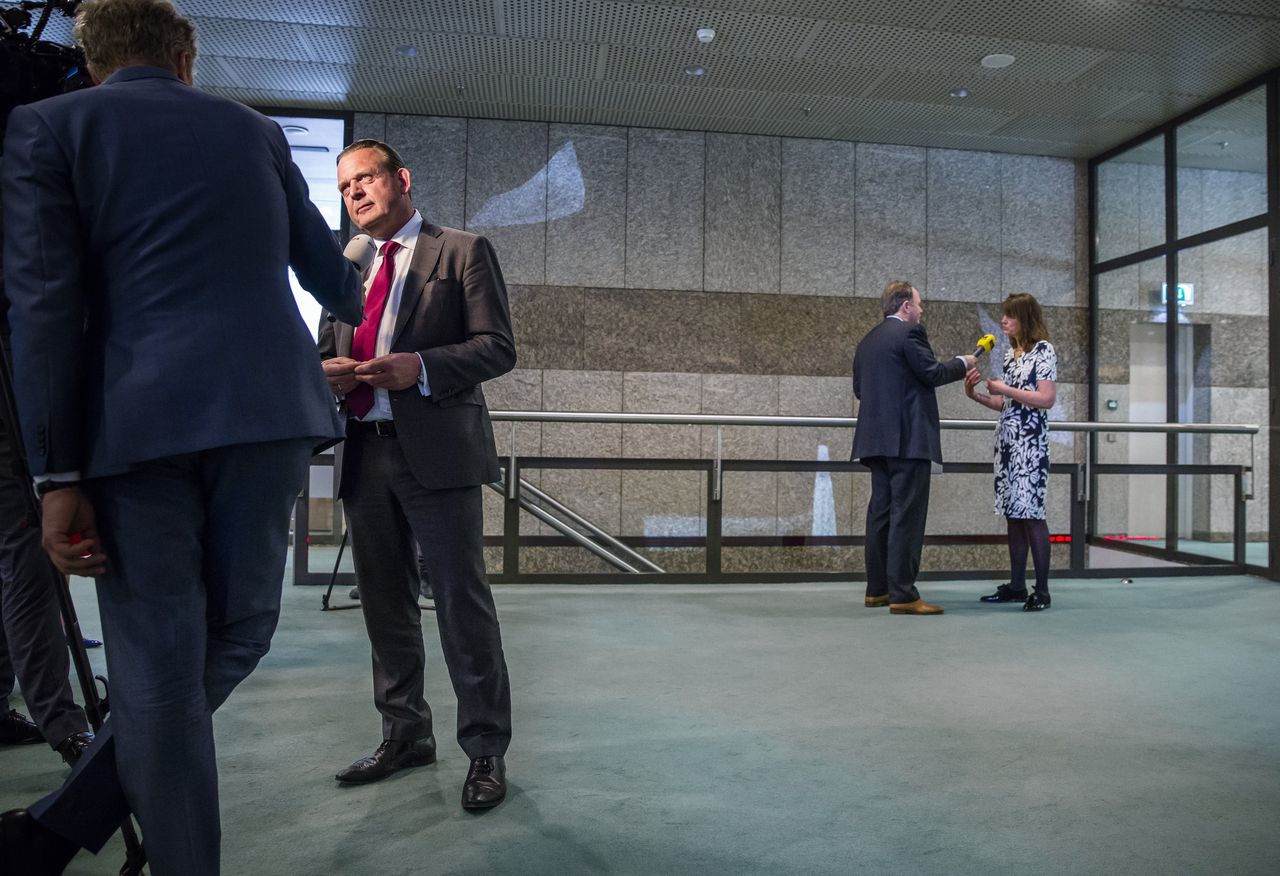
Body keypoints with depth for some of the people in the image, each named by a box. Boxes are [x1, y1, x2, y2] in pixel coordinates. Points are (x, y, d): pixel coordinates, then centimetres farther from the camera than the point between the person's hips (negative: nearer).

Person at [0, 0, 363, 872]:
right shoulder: (254, 129, 17)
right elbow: (328, 272, 22)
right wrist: (358, 311, 45)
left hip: (137, 422, -2)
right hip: (267, 410, 2)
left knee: (159, 669, 7)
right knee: (235, 634, 14)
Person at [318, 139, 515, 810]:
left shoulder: (463, 252, 2)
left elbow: (498, 347, -5)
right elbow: (325, 348, 24)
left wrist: (421, 367, -19)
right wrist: (327, 370, -1)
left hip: (436, 452, -6)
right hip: (365, 453, 7)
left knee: (462, 603, -3)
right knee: (384, 605, 14)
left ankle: (486, 749, 10)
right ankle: (405, 735, 30)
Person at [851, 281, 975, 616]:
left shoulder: (867, 341, 16)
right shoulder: (909, 332, -7)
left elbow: (858, 388, 18)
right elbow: (932, 373, -11)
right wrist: (962, 363, 6)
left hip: (877, 438, 8)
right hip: (909, 438, -8)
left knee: (881, 512, 10)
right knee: (907, 515, -8)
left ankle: (877, 590, 14)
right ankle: (903, 595, -8)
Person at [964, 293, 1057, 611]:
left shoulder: (1043, 350, -5)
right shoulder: (1009, 353, 16)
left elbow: (1047, 399, -13)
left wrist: (1005, 388, -12)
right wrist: (976, 395, 4)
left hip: (1030, 442, -7)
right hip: (1006, 439, 7)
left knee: (1030, 512, -8)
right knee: (1012, 513, 8)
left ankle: (1042, 591, -2)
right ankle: (1016, 585, 14)